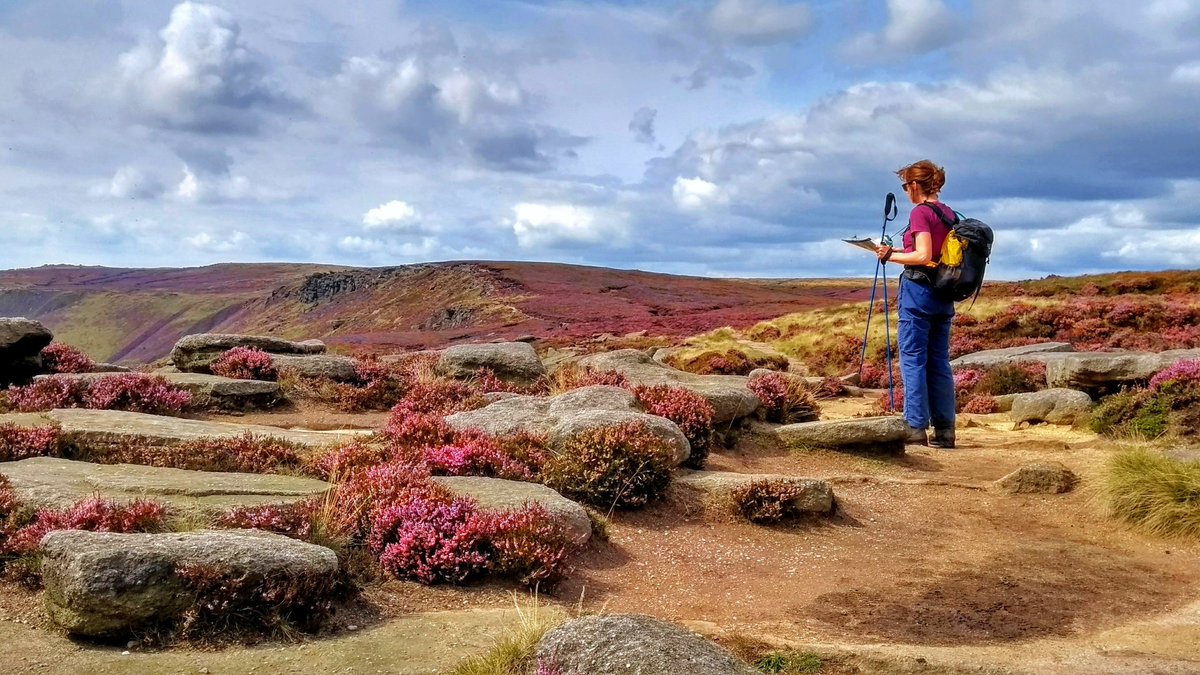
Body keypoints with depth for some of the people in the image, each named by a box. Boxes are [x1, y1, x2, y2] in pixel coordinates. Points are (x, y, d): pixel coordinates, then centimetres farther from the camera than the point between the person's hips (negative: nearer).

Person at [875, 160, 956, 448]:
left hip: (918, 291, -8)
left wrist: (891, 255, -7)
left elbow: (923, 256, -19)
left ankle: (916, 428, -4)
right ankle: (945, 431, 10)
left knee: (913, 360, -3)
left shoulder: (920, 212, -10)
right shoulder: (950, 214, 14)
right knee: (939, 362, 9)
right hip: (944, 295, 8)